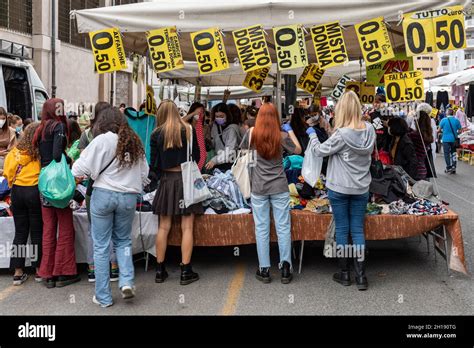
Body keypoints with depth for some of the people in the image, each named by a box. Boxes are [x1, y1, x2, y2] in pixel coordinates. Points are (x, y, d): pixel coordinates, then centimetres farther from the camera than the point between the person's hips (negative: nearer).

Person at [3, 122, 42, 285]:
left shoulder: (15, 151, 1)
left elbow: (7, 173, 6)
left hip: (17, 191, 3)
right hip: (35, 192, -3)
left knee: (20, 232, 11)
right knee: (37, 232, 7)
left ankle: (18, 272, 14)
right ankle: (39, 270, 16)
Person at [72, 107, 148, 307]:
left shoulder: (102, 140, -8)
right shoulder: (135, 142, 8)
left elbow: (82, 167, -8)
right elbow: (144, 174, 14)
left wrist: (77, 175, 13)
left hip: (104, 194, -4)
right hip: (128, 197, 4)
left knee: (101, 246, 5)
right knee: (123, 241, 20)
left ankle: (103, 297, 11)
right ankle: (127, 282, 1)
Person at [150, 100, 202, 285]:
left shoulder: (157, 134, -2)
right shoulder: (189, 130, -2)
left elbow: (154, 162, 1)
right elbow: (196, 156, 5)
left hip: (167, 180, 1)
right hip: (187, 179, -1)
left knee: (164, 227, 8)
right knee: (187, 227, 1)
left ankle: (160, 270, 16)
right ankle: (186, 271, 3)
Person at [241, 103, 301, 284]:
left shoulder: (252, 133, -4)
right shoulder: (282, 136, -5)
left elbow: (243, 147, 15)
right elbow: (298, 150, 11)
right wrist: (290, 131, 17)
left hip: (258, 188, 1)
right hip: (279, 187, 0)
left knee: (261, 229, 6)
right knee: (283, 227, 6)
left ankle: (264, 269, 10)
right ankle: (286, 268, 7)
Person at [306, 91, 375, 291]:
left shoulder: (342, 134, -20)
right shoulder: (369, 130, -3)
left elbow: (318, 151, -10)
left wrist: (312, 134, 9)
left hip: (339, 188, -4)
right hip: (361, 188, 4)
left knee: (342, 229, 8)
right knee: (358, 230, 9)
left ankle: (344, 273, 18)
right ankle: (361, 276, 10)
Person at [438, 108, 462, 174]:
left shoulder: (443, 120, -7)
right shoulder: (456, 120, -2)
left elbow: (439, 130, -4)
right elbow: (459, 130, 0)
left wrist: (443, 131, 17)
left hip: (446, 139, -2)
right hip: (454, 139, 2)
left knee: (447, 153, 4)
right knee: (453, 153, 13)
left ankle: (448, 168, 3)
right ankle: (453, 167, 10)